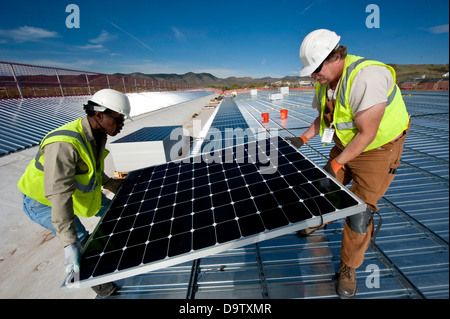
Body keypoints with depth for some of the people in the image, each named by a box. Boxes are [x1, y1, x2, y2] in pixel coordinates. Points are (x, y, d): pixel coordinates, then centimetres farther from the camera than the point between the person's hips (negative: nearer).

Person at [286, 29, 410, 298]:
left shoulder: (366, 77, -30)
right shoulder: (327, 81, -3)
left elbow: (367, 133, -28)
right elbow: (324, 117, 11)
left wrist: (337, 164, -23)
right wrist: (303, 139, 3)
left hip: (378, 151, -7)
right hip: (345, 146, 7)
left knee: (360, 212, -5)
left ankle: (348, 269, 20)